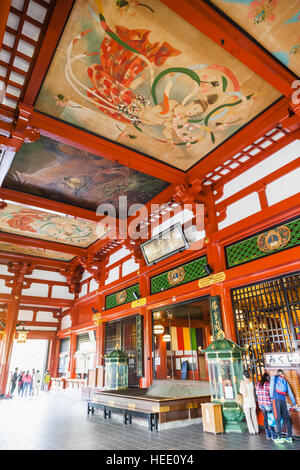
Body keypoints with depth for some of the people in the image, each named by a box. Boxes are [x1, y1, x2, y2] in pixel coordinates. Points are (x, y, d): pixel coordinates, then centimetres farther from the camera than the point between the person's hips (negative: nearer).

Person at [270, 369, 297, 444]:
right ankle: (289, 437, 12)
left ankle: (280, 438, -5)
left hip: (276, 399, -4)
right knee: (286, 419, 11)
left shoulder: (274, 377, 12)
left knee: (278, 419, -3)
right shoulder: (285, 381, 21)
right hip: (283, 400, 4)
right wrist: (294, 403, 23)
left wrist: (271, 397, 5)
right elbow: (290, 393, 20)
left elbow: (271, 387, 2)